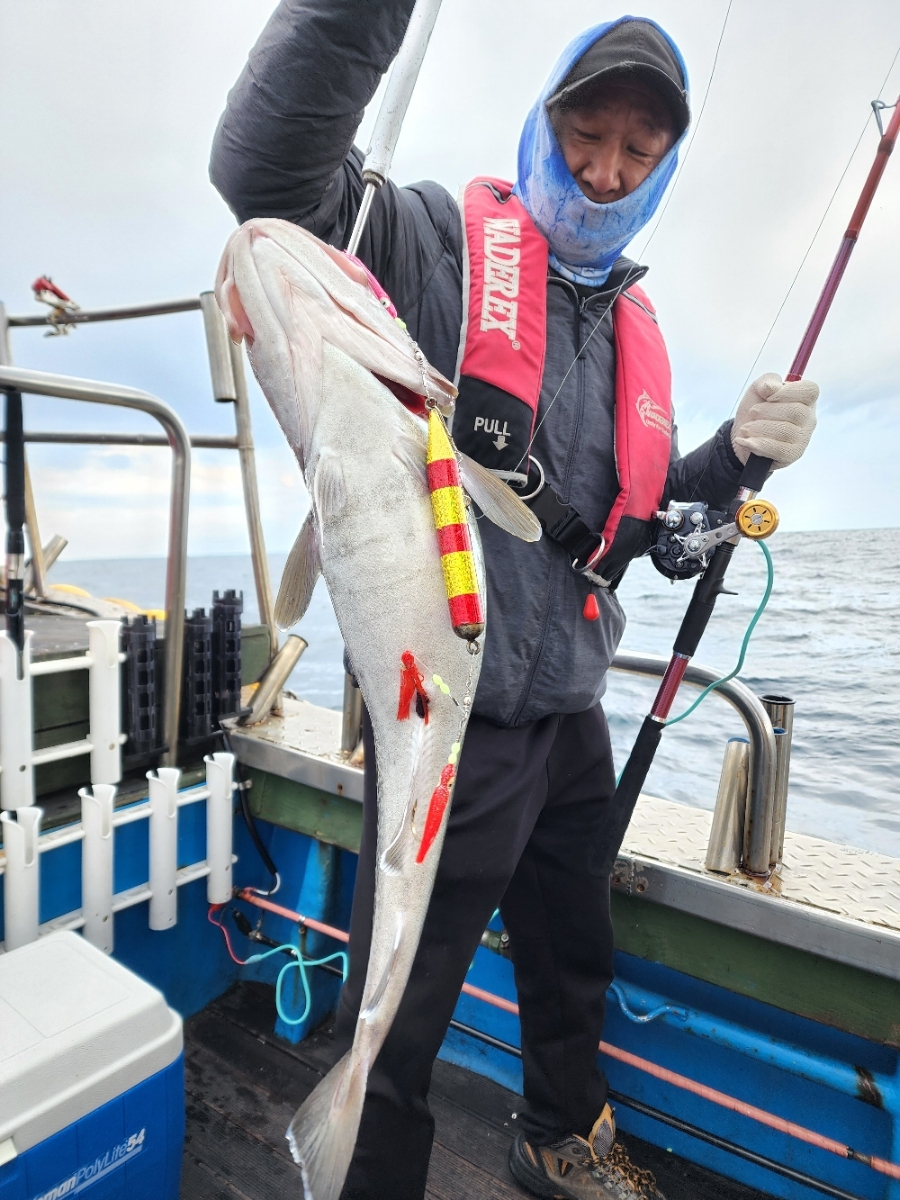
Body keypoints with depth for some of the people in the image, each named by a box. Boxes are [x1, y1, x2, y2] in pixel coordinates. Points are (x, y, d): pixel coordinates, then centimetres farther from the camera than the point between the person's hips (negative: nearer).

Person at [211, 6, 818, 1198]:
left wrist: (737, 454, -1)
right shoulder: (436, 242, -4)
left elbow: (644, 514, 16)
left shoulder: (632, 323, 14)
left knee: (574, 956, 26)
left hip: (571, 710, 8)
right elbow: (268, 170, -21)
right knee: (402, 1004, 9)